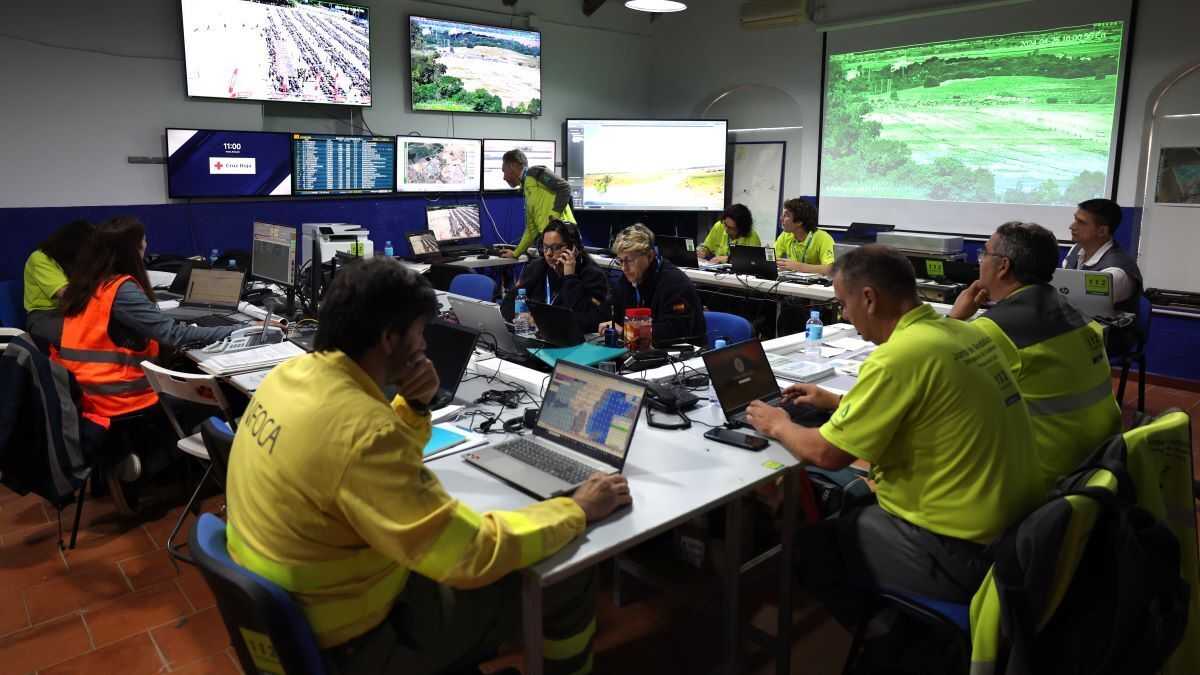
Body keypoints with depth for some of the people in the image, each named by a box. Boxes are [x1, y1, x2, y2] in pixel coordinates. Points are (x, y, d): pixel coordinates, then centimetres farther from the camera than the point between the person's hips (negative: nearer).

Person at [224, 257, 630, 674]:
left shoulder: (292, 374, -4)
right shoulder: (363, 430, -33)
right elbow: (474, 557, -29)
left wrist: (414, 407, -8)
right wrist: (578, 510, -16)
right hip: (345, 641, -9)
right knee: (568, 579, -2)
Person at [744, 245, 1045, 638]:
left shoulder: (900, 355, -23)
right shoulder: (966, 334, 2)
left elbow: (826, 454, -17)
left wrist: (777, 426, 3)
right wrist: (837, 401, 23)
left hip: (965, 554, -9)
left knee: (809, 545, 7)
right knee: (850, 505, 24)